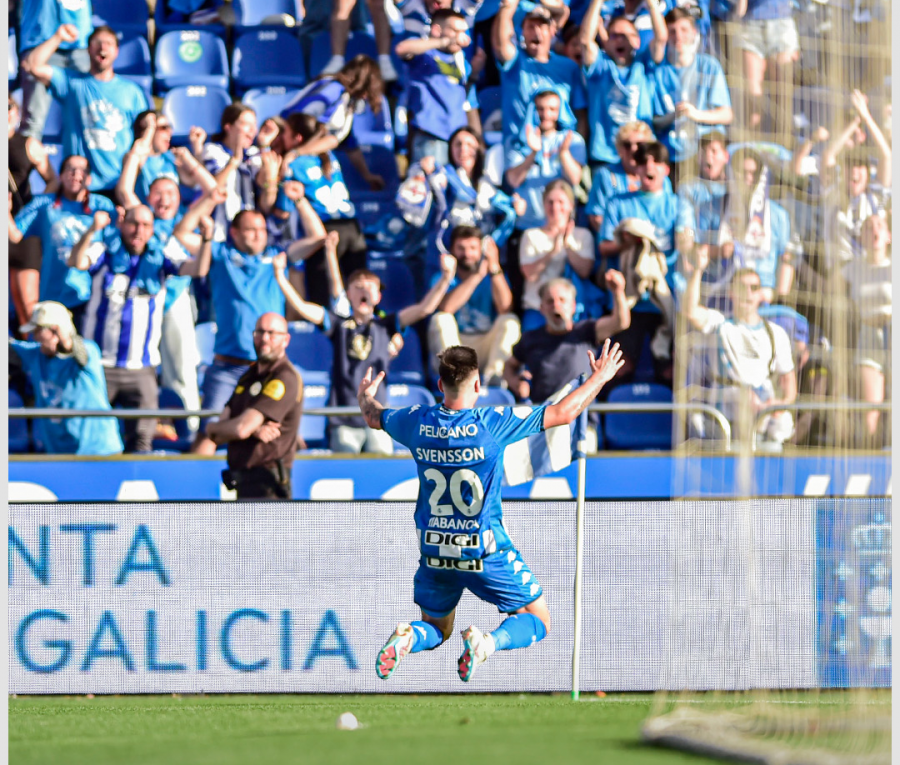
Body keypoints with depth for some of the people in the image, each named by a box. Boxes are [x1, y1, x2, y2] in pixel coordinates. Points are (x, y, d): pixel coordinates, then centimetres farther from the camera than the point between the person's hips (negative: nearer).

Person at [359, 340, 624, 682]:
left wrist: (366, 395, 41)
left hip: (435, 551, 4)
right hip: (485, 551, -4)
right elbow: (563, 412, -10)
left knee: (436, 628, 25)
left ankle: (407, 638, -12)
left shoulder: (417, 423, -6)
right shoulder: (493, 423, -17)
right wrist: (599, 377, 6)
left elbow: (374, 416, 18)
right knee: (537, 621, 11)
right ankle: (488, 641, -22)